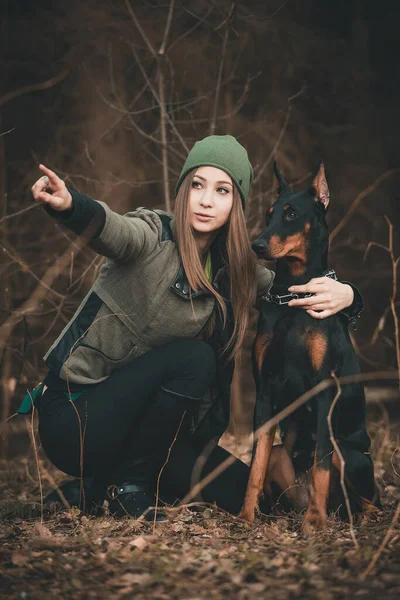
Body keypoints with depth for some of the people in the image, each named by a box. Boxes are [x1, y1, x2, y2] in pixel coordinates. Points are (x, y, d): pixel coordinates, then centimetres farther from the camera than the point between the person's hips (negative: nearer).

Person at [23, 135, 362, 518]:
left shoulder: (232, 271, 4)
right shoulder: (153, 236, -14)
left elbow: (304, 290, 10)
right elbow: (113, 230, -37)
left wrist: (344, 294, -14)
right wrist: (68, 204, -60)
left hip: (140, 421, 7)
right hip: (74, 416, -6)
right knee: (193, 357, -28)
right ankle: (126, 483, -10)